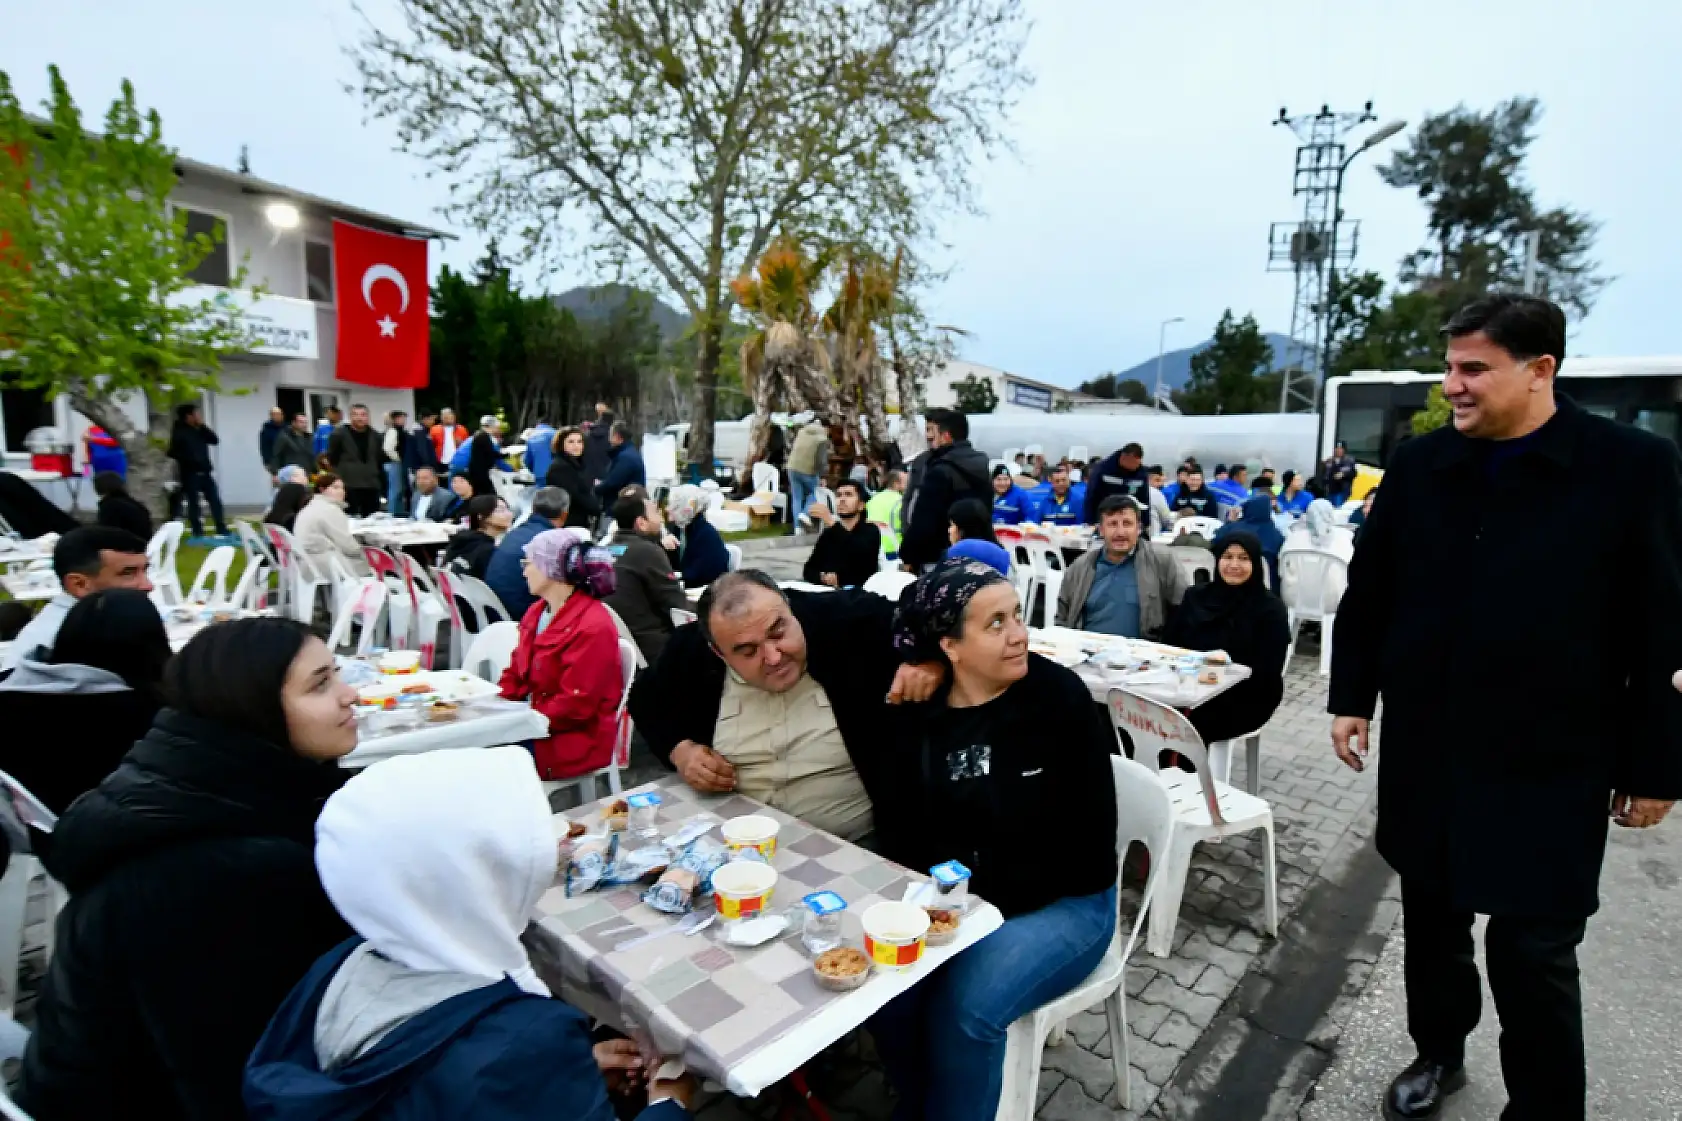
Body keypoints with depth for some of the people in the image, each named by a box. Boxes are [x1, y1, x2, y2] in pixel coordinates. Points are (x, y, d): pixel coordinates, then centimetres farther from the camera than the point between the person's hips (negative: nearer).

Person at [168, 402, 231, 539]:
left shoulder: (200, 430, 14)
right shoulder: (179, 432, -4)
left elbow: (215, 440, 2)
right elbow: (173, 453, -9)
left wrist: (203, 426, -2)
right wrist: (189, 460, -14)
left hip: (205, 472, 5)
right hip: (190, 474, -5)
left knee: (215, 500, 3)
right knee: (194, 503, 2)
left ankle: (222, 530, 6)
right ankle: (198, 532, 7)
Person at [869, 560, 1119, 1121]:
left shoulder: (1059, 697, -15)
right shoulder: (917, 710, -5)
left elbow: (1087, 840, -14)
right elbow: (903, 825, 2)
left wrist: (986, 902, -19)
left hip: (1063, 903, -3)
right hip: (950, 901, 4)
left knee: (966, 1006, -26)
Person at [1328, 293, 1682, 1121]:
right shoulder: (1418, 464, 1)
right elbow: (1368, 590, 7)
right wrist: (1351, 695, 6)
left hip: (1550, 764, -3)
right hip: (1424, 745, 4)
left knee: (1533, 950, 4)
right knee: (1432, 914, 18)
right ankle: (1438, 1052, 41)